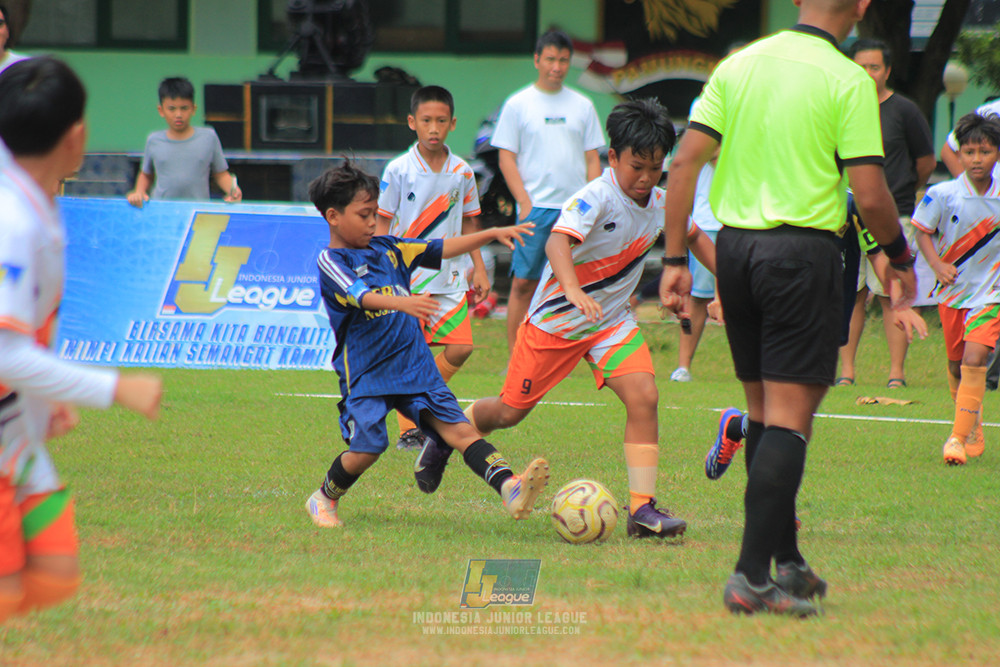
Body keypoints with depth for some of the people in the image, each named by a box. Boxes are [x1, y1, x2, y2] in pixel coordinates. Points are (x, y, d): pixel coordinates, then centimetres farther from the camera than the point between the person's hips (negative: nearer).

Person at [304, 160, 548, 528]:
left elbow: (442, 248, 19)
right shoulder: (331, 261, -8)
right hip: (365, 373, -5)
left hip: (415, 366, 5)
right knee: (366, 448, -14)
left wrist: (492, 234, 11)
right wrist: (401, 303, -45)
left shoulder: (387, 249, 13)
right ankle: (324, 499, 14)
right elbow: (359, 295, -27)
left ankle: (510, 488, -25)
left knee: (458, 429, -10)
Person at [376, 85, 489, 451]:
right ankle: (408, 428, 7)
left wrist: (479, 269, 12)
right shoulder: (398, 170, -5)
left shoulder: (462, 172, 5)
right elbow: (382, 222, -1)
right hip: (407, 276, -4)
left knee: (459, 348, -3)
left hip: (449, 276, 4)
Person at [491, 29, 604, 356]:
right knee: (523, 282, -5)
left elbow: (592, 160, 14)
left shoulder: (582, 106, 12)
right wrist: (524, 203, -9)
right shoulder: (517, 105, 4)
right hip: (536, 207, -2)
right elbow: (506, 158, 1)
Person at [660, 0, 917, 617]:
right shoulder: (849, 81, -8)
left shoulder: (739, 65, 6)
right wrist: (900, 255, 7)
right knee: (789, 416, -4)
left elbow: (686, 161, 2)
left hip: (734, 244, 6)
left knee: (764, 410, 16)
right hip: (804, 250, -6)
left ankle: (787, 561, 24)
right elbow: (869, 195, -10)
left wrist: (675, 258, 6)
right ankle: (752, 576, -11)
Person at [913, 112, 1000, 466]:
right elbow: (922, 230, 1)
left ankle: (959, 437, -16)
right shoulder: (943, 195, -10)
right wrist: (937, 264, -12)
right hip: (952, 289, 1)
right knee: (956, 365, 12)